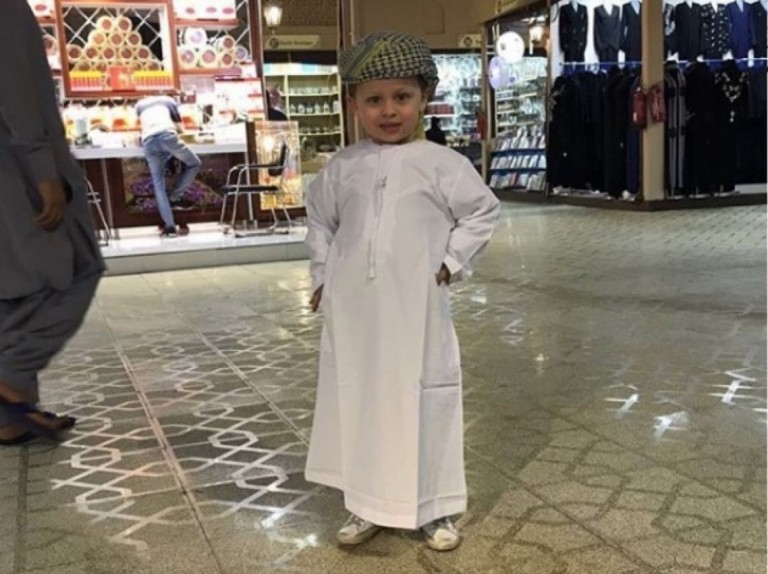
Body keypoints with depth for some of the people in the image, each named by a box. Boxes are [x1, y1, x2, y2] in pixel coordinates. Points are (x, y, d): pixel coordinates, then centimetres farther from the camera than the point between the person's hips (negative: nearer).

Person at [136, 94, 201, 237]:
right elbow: (179, 127, 34)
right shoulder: (168, 100, 31)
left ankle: (169, 226, -1)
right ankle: (175, 198, 11)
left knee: (159, 184, 5)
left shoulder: (140, 105, 36)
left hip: (148, 141, 3)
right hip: (167, 135, -2)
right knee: (194, 164, 18)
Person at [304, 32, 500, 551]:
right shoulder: (341, 168, 5)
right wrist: (323, 275, 10)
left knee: (426, 403, 5)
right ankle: (367, 505, 28)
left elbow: (483, 211, 3)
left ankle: (435, 509, 22)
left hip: (416, 309, -3)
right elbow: (320, 220, 18)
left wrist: (451, 263, -4)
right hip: (353, 310, 3)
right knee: (357, 401, 11)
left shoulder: (441, 163, -4)